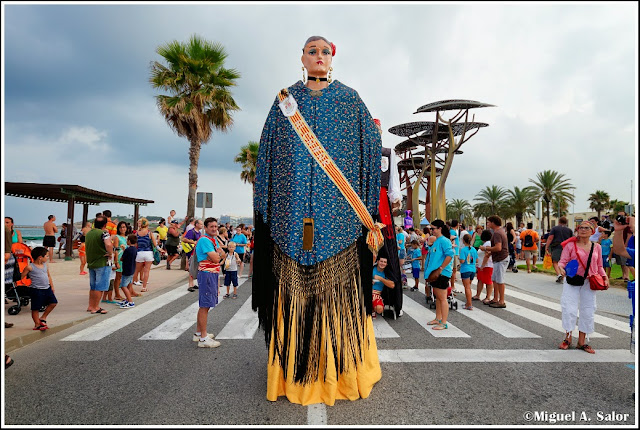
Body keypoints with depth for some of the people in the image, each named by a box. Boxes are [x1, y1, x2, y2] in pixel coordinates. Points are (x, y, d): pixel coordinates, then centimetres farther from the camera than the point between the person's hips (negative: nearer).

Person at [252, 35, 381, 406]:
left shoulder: (350, 100, 12)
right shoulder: (286, 100, 15)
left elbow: (370, 150, 8)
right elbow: (268, 154, 13)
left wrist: (368, 211, 0)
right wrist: (265, 208, 6)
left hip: (338, 208, -1)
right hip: (293, 213, 1)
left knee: (337, 287, -1)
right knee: (294, 286, 1)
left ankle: (341, 370, 16)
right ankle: (295, 374, 16)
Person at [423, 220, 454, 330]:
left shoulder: (444, 241, -14)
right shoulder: (436, 241, 16)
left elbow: (449, 255, -25)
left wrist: (440, 269, -24)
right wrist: (429, 271, 19)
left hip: (442, 273, -10)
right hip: (435, 273, 10)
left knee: (442, 298, -6)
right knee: (437, 297, 18)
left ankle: (444, 323, 0)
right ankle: (438, 319, 30)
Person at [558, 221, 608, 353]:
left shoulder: (596, 247, 8)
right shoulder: (570, 245, -3)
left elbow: (599, 266, 15)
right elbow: (563, 261, -6)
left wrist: (605, 277, -1)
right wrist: (561, 268, -27)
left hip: (589, 283, 4)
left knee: (588, 311, 6)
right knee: (569, 309, -7)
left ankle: (581, 341, 18)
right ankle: (568, 338, 10)